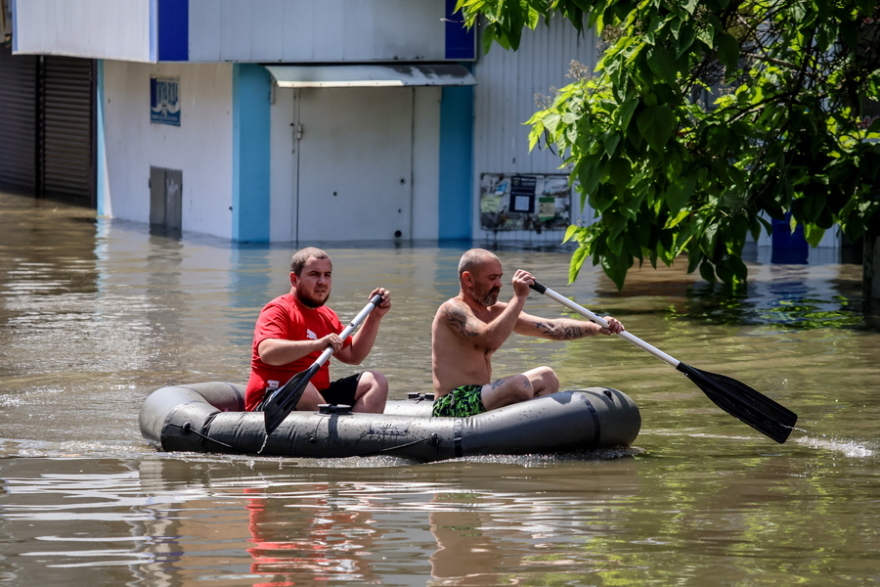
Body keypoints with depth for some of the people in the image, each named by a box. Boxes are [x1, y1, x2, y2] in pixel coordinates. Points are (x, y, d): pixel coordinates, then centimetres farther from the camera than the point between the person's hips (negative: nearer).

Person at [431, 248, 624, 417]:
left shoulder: (494, 312, 15)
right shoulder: (452, 310, -11)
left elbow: (552, 328, 12)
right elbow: (491, 339, -30)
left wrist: (596, 327, 1)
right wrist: (519, 298, -25)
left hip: (480, 400, 10)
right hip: (452, 406, -10)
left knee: (546, 377, 11)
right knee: (519, 384, -29)